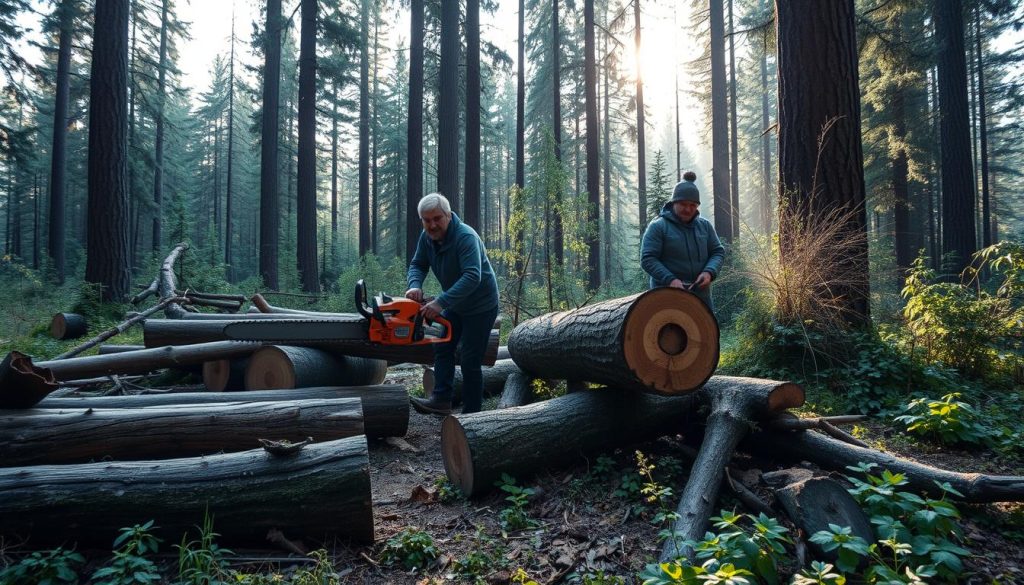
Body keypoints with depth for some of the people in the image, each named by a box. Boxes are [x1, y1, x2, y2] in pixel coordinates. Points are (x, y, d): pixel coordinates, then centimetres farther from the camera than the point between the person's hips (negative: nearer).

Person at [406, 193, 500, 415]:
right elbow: (418, 264, 0)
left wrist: (441, 303, -46)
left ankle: (471, 413, 6)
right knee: (443, 348, 5)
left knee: (470, 362, -4)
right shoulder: (427, 237, -5)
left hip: (480, 307, -8)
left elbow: (472, 276, -40)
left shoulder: (466, 237, -30)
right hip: (454, 304, 8)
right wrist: (415, 285, -24)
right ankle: (441, 400, 6)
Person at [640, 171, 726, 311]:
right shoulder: (658, 226, -5)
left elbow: (718, 251, 12)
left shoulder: (705, 225, 11)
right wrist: (669, 279, -24)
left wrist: (709, 272, -10)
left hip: (701, 296, 6)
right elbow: (647, 259, -10)